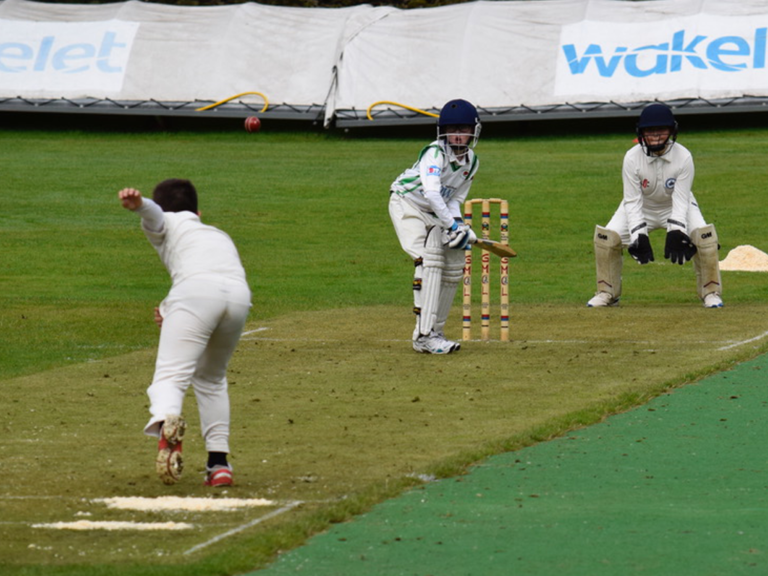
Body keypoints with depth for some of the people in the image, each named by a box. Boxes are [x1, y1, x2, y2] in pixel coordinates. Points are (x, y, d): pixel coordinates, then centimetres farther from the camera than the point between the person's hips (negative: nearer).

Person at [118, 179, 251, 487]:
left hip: (196, 288, -5)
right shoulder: (219, 235, 42)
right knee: (211, 378, 26)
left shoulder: (166, 223, 29)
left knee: (170, 376, -15)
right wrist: (170, 311, 29)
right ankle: (219, 462, 19)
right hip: (240, 293, 5)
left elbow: (152, 212, 5)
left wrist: (138, 204, -18)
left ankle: (166, 422, -47)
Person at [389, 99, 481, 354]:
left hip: (436, 213, 8)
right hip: (407, 204, -8)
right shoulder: (435, 153, -26)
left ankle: (436, 331, 19)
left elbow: (455, 199, 4)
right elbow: (431, 192, -39)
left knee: (454, 266, 6)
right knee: (429, 259, -25)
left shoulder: (471, 161, -2)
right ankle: (424, 335, -28)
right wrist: (452, 225, -40)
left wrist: (457, 222, -15)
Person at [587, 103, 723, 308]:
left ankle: (710, 291, -5)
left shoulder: (683, 157, -25)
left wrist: (676, 234, -37)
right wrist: (639, 237, -32)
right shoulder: (632, 158, -24)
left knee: (704, 235, -24)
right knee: (606, 237, -18)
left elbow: (681, 200, -25)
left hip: (676, 207, -1)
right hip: (642, 208, 1)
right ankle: (607, 292, 2)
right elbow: (632, 202, -22)